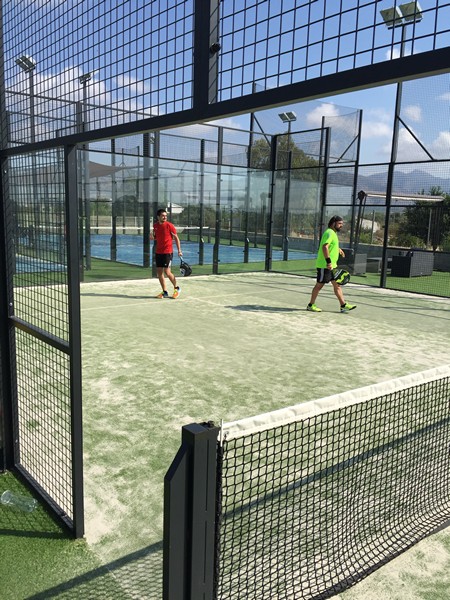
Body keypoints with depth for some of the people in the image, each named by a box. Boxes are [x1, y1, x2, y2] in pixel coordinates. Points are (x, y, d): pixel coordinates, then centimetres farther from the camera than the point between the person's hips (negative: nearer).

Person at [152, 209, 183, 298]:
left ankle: (176, 288, 14)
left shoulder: (169, 225, -9)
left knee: (167, 272, -8)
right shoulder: (155, 225, 6)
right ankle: (164, 292, 16)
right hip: (158, 252, 6)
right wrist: (153, 237, -4)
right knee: (159, 272, 5)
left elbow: (176, 238, -4)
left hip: (168, 252, -6)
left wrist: (179, 250, -10)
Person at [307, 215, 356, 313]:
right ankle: (311, 305, 10)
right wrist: (328, 261, -31)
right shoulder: (329, 233, -15)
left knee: (337, 285, 7)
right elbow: (324, 247, -27)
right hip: (324, 265, -10)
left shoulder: (333, 233, 17)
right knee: (319, 285, -1)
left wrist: (338, 249, 25)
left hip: (331, 266, 10)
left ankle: (343, 305, 9)